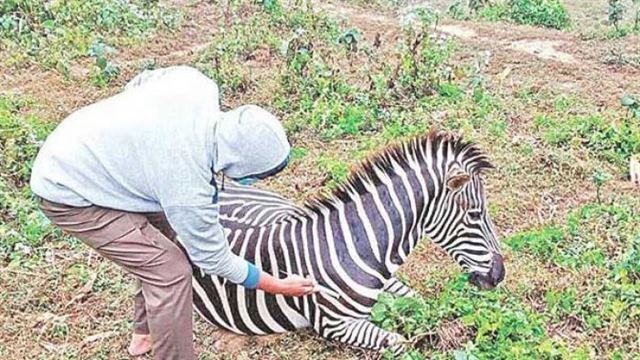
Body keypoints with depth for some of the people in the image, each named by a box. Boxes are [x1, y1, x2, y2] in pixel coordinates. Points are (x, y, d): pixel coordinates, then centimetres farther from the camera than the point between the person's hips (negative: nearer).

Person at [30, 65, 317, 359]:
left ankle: (144, 334, 36)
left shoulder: (197, 83, -18)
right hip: (68, 195, -9)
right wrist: (280, 287, -5)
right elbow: (213, 257, -16)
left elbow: (139, 83, 3)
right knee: (170, 270, -12)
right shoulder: (188, 188, -33)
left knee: (161, 232, 18)